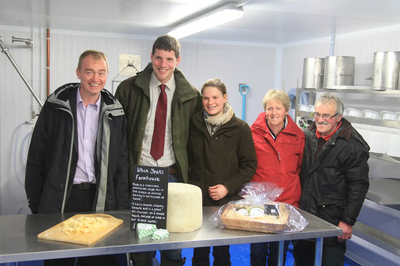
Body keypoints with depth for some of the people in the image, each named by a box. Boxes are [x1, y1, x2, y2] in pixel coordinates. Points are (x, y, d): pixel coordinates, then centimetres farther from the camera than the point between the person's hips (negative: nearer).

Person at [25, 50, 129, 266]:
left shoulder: (115, 113, 4)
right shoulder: (55, 106, -1)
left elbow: (121, 164, 6)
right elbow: (36, 158, 2)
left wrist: (121, 207, 1)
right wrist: (35, 204, 0)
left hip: (100, 200, 1)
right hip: (59, 199, -1)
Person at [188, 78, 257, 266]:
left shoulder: (240, 128, -4)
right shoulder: (194, 125, 3)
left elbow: (249, 165, -1)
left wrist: (228, 187, -11)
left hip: (227, 201, -2)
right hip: (198, 199, 2)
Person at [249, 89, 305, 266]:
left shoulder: (298, 136, 2)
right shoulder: (253, 132, -3)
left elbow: (300, 169, 10)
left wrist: (298, 200, 6)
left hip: (288, 203, 1)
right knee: (257, 251, 10)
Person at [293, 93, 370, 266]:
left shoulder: (353, 145, -12)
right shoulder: (307, 135, 5)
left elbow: (358, 186, -11)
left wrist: (348, 221, -12)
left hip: (332, 222, -6)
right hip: (304, 214, 6)